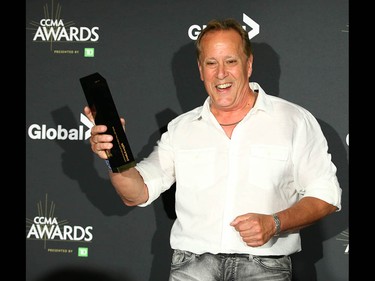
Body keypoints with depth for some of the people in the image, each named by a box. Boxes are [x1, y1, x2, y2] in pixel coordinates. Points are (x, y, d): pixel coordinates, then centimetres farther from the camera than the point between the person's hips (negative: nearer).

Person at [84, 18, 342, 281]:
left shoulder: (295, 121, 6)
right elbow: (138, 193, 9)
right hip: (194, 258, 2)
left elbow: (326, 195, 4)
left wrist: (274, 224, -11)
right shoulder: (181, 128, 14)